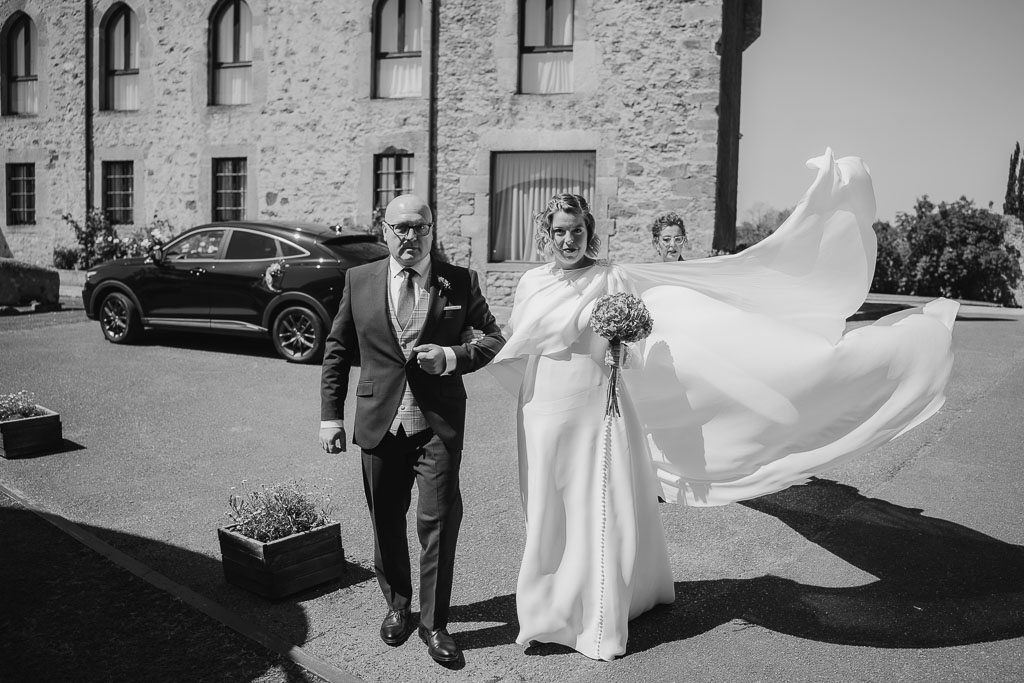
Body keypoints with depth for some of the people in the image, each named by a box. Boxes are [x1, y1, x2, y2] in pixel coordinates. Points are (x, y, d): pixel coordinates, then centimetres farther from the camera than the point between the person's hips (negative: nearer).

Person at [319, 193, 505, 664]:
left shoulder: (461, 282, 0)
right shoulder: (359, 280, 4)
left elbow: (494, 340, 4)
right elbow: (337, 352, 7)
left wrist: (453, 356, -15)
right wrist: (331, 416, 3)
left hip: (440, 424, -2)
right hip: (379, 423, 2)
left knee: (438, 522, -1)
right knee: (386, 521, 15)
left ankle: (434, 624, 15)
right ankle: (397, 605, 37)